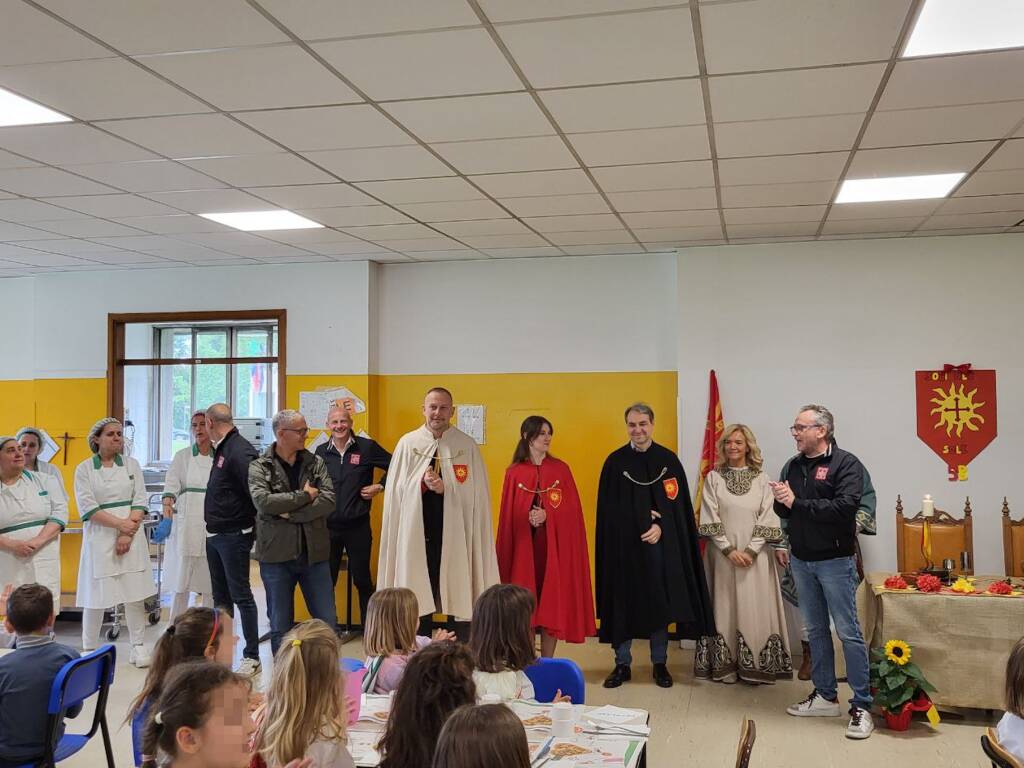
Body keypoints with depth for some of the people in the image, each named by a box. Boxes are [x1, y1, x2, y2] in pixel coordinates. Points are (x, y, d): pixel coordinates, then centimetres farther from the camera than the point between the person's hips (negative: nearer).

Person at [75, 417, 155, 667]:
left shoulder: (132, 464, 10)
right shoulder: (84, 469, 4)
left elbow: (140, 501, 3)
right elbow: (88, 507, -5)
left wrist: (127, 534, -8)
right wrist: (120, 524, -14)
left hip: (132, 538, 2)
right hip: (99, 539, -2)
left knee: (135, 594, 1)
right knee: (96, 595, 1)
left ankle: (138, 647, 9)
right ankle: (89, 650, 15)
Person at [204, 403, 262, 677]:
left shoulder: (240, 451, -19)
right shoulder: (222, 449, 11)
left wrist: (253, 525, -15)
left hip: (234, 536, -9)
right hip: (215, 535, 9)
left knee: (241, 596, -3)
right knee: (221, 597, 17)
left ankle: (252, 657, 5)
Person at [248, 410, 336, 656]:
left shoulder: (315, 463, 5)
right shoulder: (259, 467, -2)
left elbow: (329, 500, -8)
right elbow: (263, 501, -19)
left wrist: (290, 513, -16)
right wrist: (304, 496, -14)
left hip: (314, 553, 2)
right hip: (276, 556, -2)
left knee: (328, 623, 6)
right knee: (280, 627, 9)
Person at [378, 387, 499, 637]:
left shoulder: (468, 446, 2)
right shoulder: (407, 443, 5)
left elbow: (476, 495, -1)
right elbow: (395, 492, 4)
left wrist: (445, 488, -13)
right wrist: (423, 483, -11)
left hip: (456, 533, -1)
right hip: (418, 531, 1)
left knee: (460, 595, 0)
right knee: (419, 601, 7)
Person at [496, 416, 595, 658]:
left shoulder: (561, 469, 3)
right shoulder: (514, 473, 2)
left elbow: (572, 509, 0)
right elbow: (507, 515, 5)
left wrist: (547, 515, -14)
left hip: (554, 546, 0)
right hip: (523, 547, 0)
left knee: (552, 601, 3)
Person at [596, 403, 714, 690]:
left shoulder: (668, 459, 2)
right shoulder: (615, 461, 1)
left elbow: (678, 502, -1)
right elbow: (608, 508, 0)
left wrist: (660, 526, -15)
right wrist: (643, 521, -9)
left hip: (661, 542, 0)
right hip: (624, 543, 0)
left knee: (660, 601, 6)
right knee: (623, 602, 3)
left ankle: (660, 663, 18)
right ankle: (622, 664, 13)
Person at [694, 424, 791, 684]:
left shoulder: (761, 479, 3)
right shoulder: (714, 478, 3)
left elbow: (767, 519, -1)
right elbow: (710, 519, -2)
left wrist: (750, 550, -11)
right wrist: (730, 549, -10)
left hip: (755, 555, 0)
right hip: (723, 554, 0)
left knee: (754, 609, 2)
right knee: (724, 608, 3)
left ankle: (756, 666, 10)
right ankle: (724, 666, 11)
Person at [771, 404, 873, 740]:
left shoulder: (846, 464, -10)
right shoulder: (794, 466, 10)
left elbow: (845, 507, -24)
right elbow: (784, 511, 12)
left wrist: (797, 502, -21)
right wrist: (781, 502, -12)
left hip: (834, 561, -6)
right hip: (801, 560, 7)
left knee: (848, 632, -3)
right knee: (816, 630, 14)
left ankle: (861, 706, 5)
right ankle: (826, 696, 25)